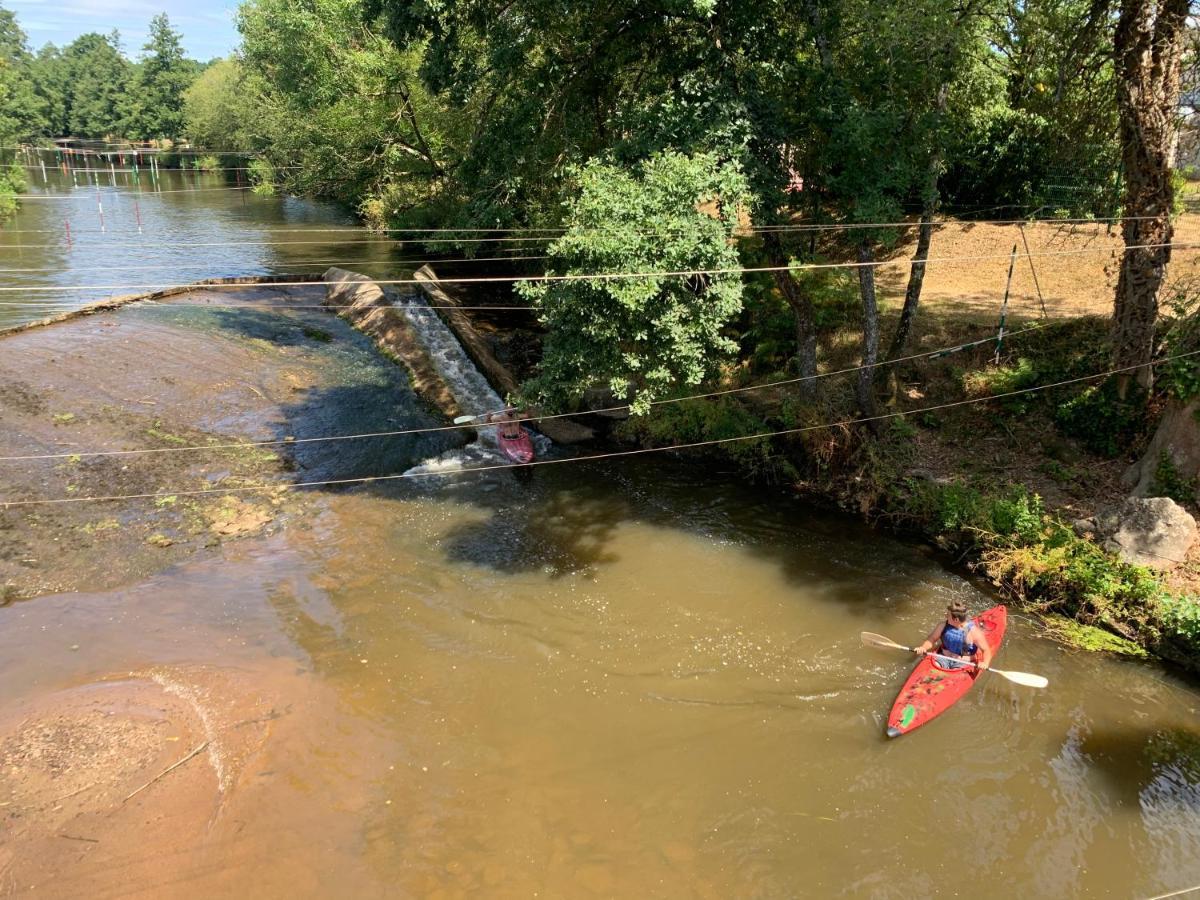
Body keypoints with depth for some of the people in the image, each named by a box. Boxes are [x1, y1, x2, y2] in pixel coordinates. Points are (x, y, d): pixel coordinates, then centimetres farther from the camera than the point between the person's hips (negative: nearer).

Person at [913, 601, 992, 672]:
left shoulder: (973, 631, -14)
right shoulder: (944, 626, -1)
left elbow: (986, 650, -11)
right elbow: (932, 639, 7)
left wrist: (985, 663, -31)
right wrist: (923, 648, -14)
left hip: (963, 663, -4)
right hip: (943, 658, 4)